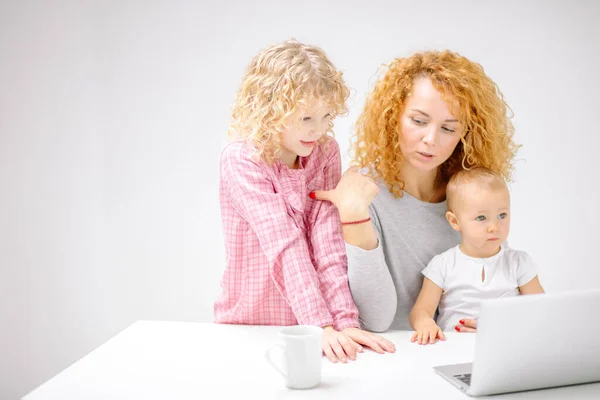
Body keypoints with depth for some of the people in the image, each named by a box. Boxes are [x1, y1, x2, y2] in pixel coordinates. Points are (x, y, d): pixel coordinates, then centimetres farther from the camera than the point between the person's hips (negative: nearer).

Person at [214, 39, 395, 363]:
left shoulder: (326, 152, -1)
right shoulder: (240, 160, -14)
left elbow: (329, 241, -9)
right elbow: (283, 245, -23)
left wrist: (345, 321, -18)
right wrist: (321, 326, -28)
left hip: (309, 326, 2)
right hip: (249, 325, -2)